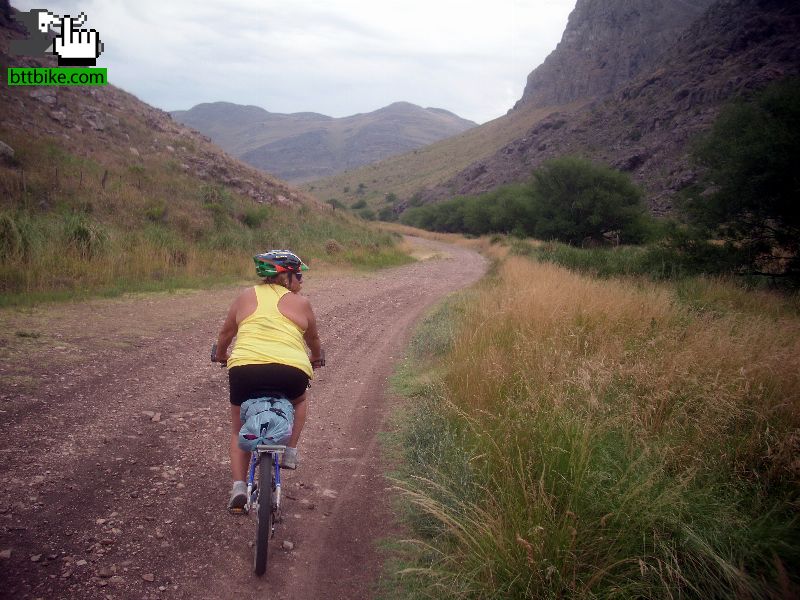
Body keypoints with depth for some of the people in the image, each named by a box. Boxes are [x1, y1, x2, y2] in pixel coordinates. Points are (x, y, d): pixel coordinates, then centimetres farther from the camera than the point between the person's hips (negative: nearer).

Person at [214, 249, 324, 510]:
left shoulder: (246, 296, 17)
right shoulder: (300, 303, 14)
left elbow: (225, 334, 28)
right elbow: (313, 339, 29)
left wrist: (221, 355, 48)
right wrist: (316, 358, 49)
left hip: (245, 369, 1)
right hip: (291, 372, -1)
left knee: (238, 429, 24)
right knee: (299, 400, 34)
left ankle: (238, 486, 14)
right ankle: (290, 450, 22)